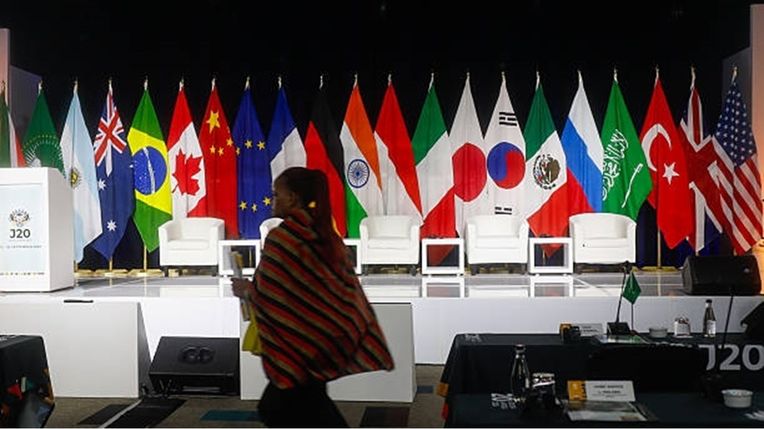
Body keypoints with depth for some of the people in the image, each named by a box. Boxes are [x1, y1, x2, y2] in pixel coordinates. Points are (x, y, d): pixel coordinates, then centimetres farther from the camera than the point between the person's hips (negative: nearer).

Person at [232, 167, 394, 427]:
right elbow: (347, 291, 7)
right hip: (324, 336, 8)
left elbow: (268, 297, -19)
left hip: (298, 342, -7)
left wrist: (247, 291, -1)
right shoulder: (326, 235, 6)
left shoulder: (281, 236, -17)